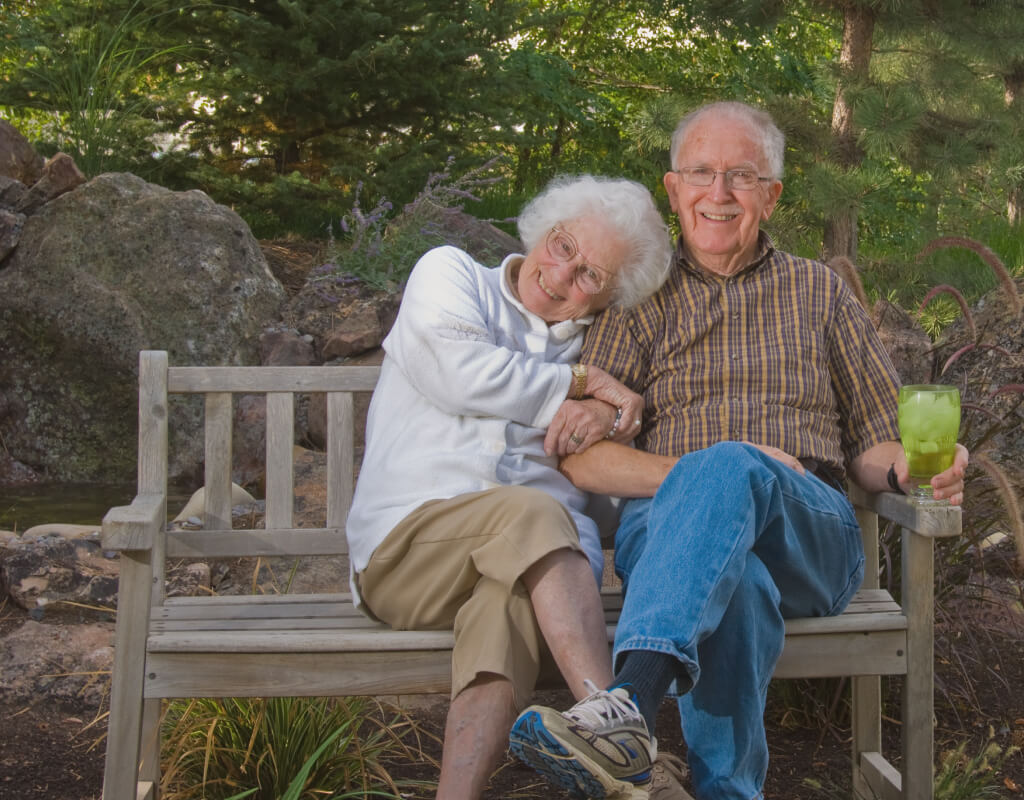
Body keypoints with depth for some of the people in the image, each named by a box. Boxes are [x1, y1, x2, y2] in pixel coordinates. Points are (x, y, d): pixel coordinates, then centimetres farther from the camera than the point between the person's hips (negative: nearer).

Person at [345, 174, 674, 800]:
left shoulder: (595, 349, 25)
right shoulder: (450, 273, 15)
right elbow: (461, 372, -4)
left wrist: (605, 417, -4)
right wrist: (579, 384, 3)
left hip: (543, 555, 2)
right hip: (406, 543, -2)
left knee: (509, 598, -36)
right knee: (531, 513, -36)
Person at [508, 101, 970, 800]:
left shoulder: (820, 292, 22)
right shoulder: (640, 301, 18)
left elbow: (873, 443, 21)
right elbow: (581, 458, 6)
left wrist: (907, 467, -5)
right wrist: (693, 473, -12)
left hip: (810, 536, 0)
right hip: (669, 522, 0)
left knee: (730, 470, -38)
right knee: (735, 583, -40)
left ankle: (632, 703, -56)